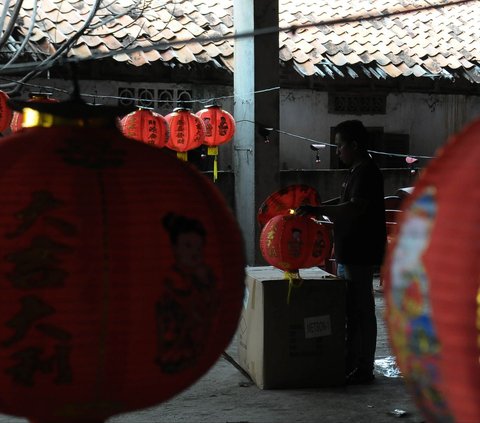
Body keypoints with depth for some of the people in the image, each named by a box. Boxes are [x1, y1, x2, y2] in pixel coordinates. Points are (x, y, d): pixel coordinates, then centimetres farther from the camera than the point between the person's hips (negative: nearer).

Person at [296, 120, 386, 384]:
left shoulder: (367, 172, -16)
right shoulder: (356, 172, 15)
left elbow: (355, 208, -29)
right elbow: (343, 202, 28)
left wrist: (318, 210, -29)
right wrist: (314, 209, 17)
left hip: (360, 256, -10)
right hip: (348, 254, 10)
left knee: (361, 312, -3)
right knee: (350, 311, 15)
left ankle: (364, 370, 5)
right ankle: (350, 364, 25)